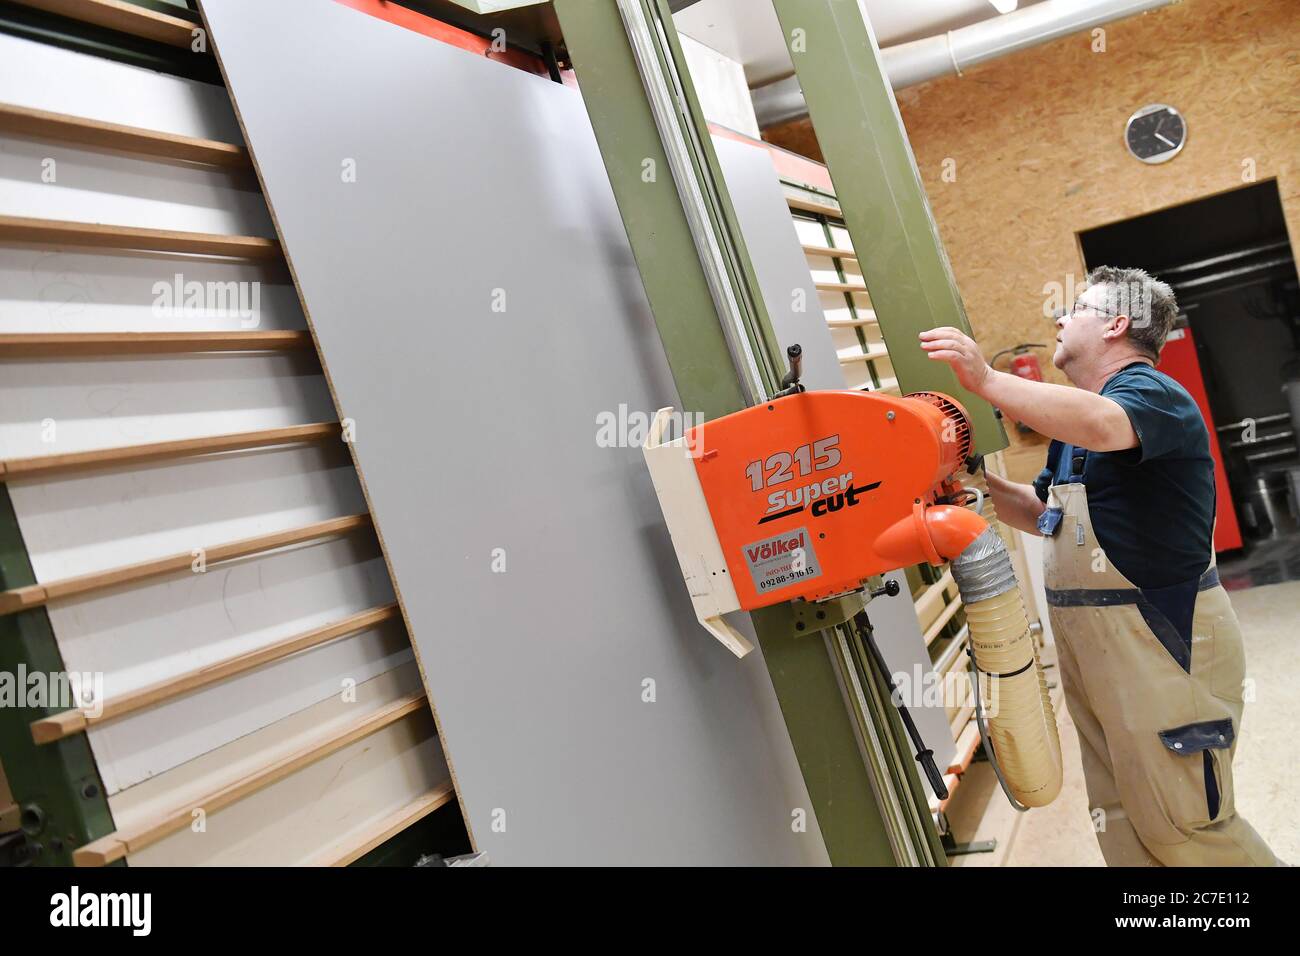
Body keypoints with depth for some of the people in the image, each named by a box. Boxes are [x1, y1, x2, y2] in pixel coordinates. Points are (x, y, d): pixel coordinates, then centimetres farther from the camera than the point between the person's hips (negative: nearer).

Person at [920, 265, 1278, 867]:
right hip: (1088, 641, 9)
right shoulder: (1073, 415, 18)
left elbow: (1101, 426, -36)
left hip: (1162, 636, -9)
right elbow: (1044, 513, 25)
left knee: (1182, 824, -2)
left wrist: (986, 380, -39)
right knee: (1119, 821, 14)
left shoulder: (1152, 393, -12)